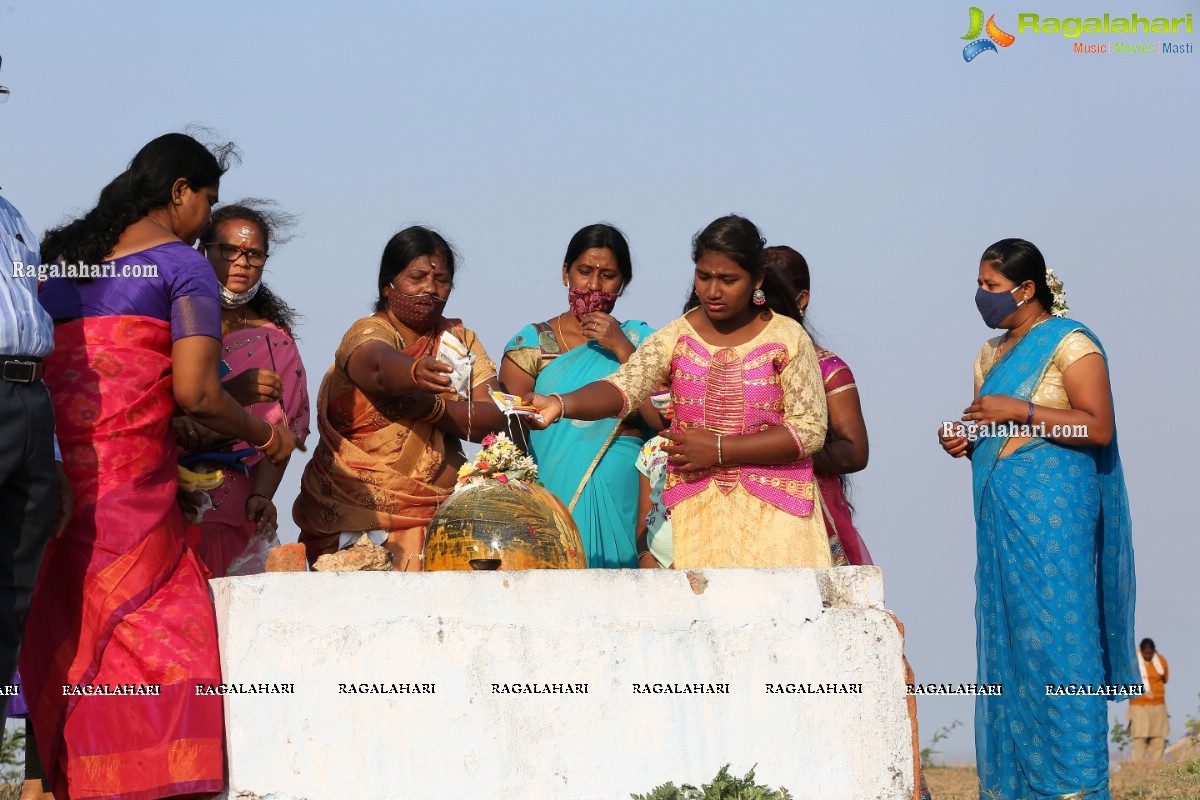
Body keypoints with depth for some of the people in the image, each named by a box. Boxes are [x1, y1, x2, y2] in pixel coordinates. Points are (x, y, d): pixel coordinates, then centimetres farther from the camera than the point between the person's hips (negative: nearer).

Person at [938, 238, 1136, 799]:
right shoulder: (992, 355, 19)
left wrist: (1020, 411, -18)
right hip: (999, 510, 8)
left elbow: (1099, 427, -14)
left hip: (1052, 509, -8)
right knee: (1004, 641, 4)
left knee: (1055, 635, -11)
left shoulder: (1070, 343, -5)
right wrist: (963, 442, 5)